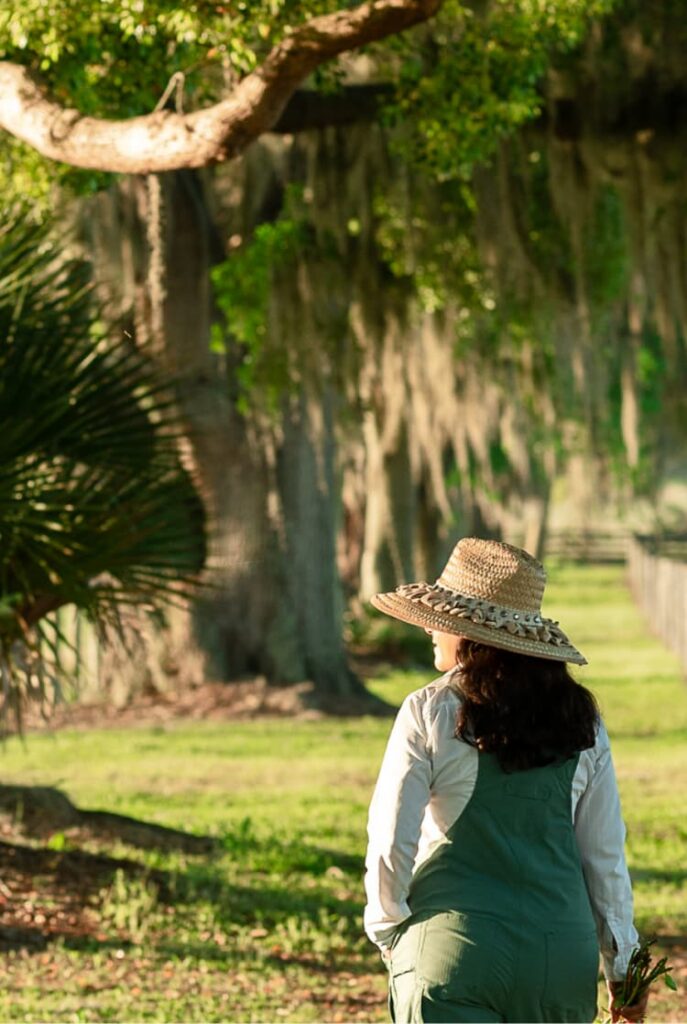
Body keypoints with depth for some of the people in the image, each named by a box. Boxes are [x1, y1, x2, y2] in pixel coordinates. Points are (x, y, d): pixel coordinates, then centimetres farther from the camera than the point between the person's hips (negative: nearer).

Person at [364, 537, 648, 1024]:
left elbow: (390, 844, -5)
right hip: (563, 956, 4)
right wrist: (622, 965, 18)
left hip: (452, 947, -4)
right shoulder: (581, 722, 7)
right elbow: (605, 854, 10)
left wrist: (388, 929, 12)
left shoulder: (429, 714, -5)